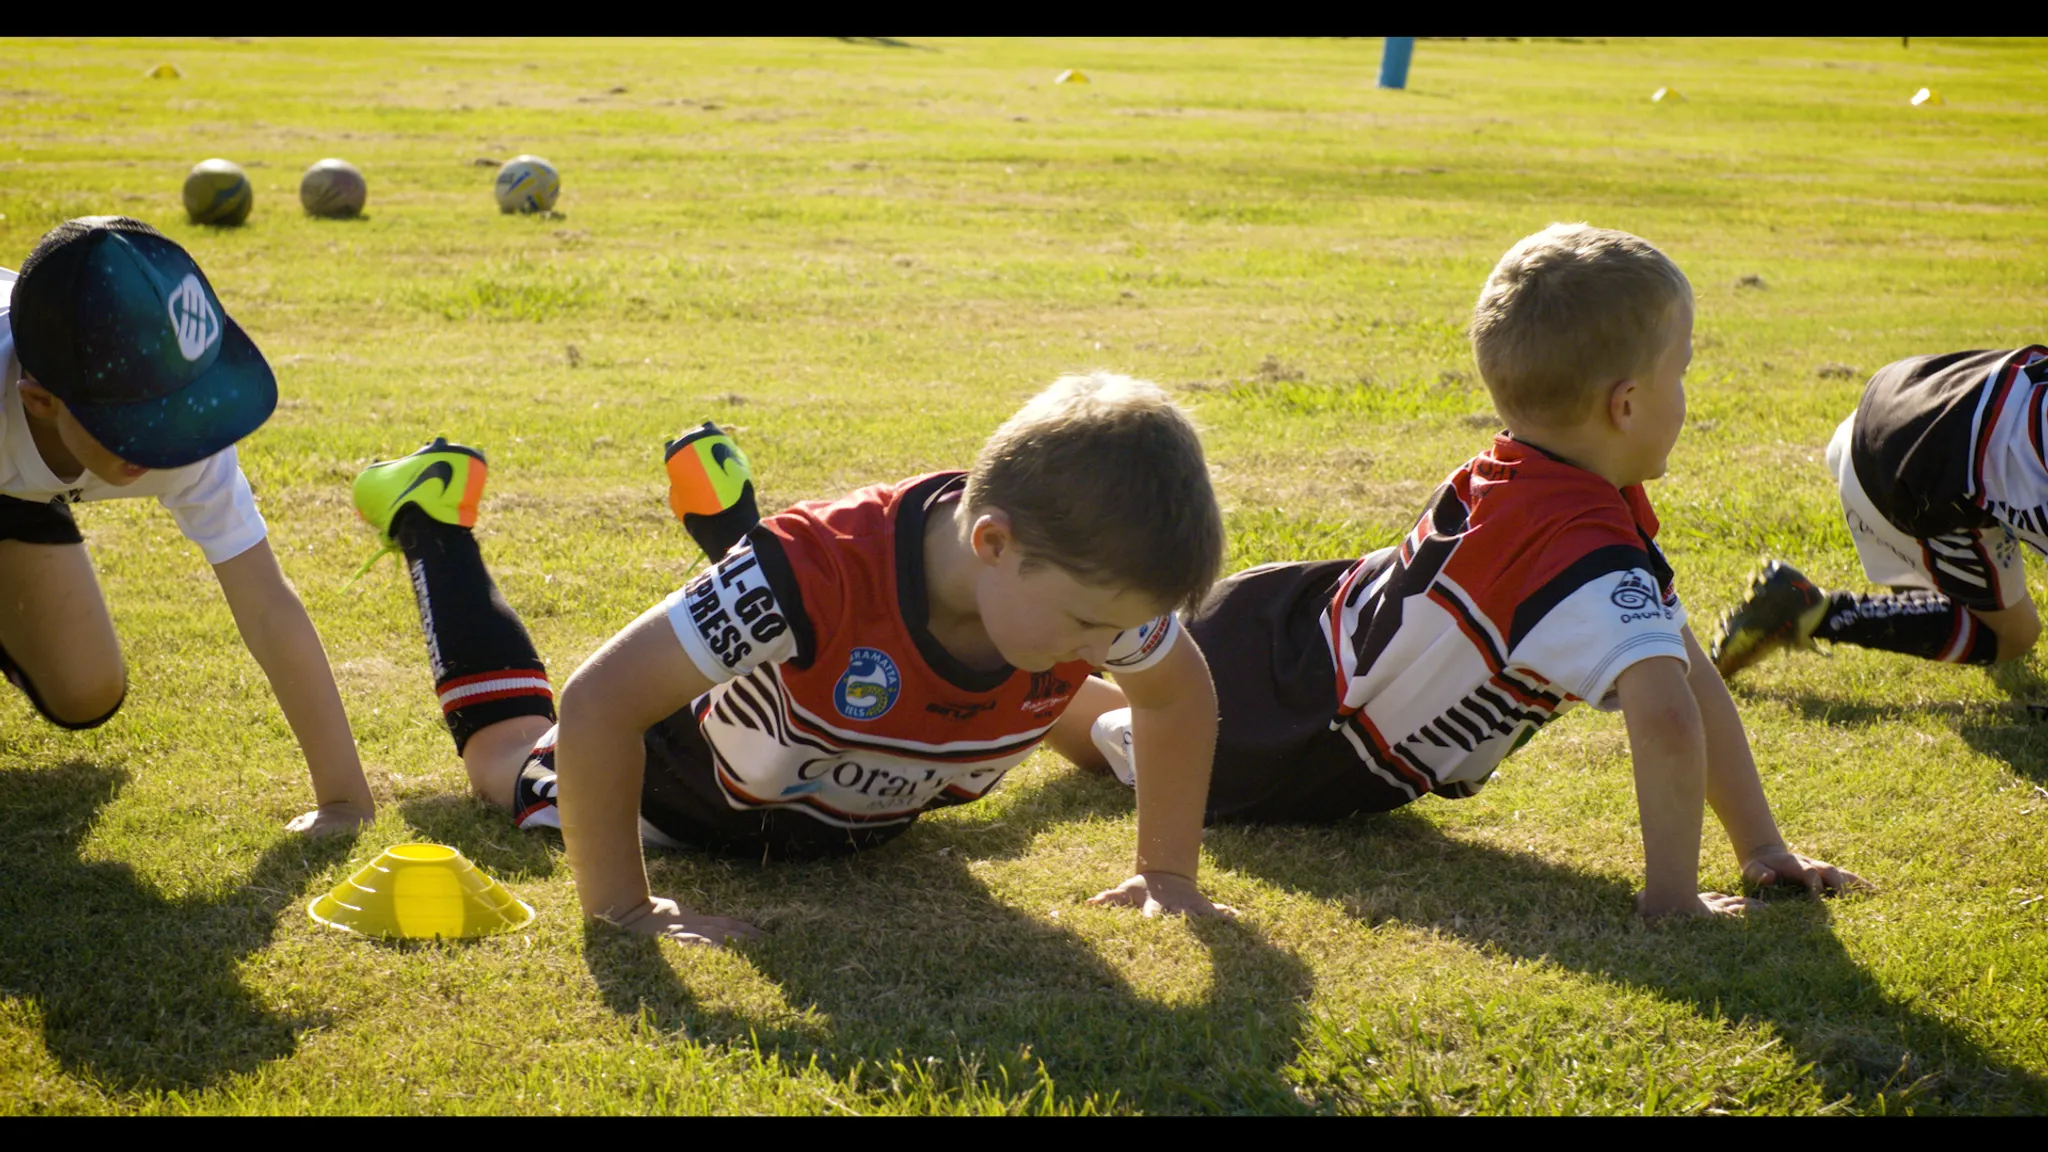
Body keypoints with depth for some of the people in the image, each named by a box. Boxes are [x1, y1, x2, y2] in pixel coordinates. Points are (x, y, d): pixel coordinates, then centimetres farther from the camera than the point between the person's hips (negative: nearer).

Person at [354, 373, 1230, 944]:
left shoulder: (1086, 580, -34)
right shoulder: (819, 573, -49)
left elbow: (1179, 694, -10)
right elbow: (597, 705, -44)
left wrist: (1167, 872, -13)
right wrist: (618, 907, -39)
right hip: (698, 791, -4)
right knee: (509, 756, 25)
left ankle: (724, 511, 46)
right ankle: (433, 528, 40)